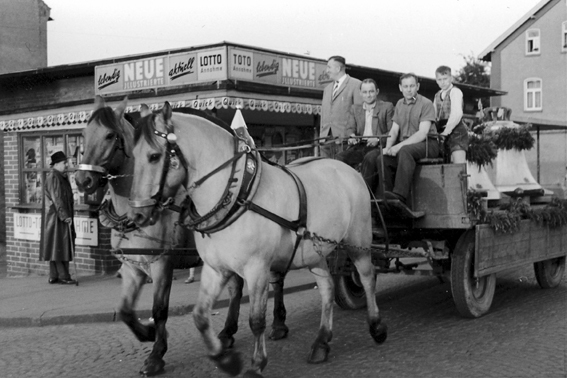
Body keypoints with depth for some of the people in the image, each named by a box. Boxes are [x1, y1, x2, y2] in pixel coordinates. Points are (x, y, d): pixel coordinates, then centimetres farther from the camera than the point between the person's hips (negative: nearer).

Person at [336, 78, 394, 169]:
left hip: (377, 146, -3)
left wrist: (378, 139, -17)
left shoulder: (387, 107, 8)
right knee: (340, 158, -25)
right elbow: (350, 127, 12)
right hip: (359, 146, 3)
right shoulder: (355, 108, 21)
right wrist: (352, 136, -12)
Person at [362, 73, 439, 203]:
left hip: (427, 144, -6)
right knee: (382, 159, -20)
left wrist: (399, 146, -25)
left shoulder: (426, 104, -5)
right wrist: (388, 147, -10)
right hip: (404, 145, 6)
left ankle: (400, 195, -44)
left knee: (405, 151, -38)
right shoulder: (399, 104, 16)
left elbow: (422, 133, -16)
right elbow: (394, 131, 12)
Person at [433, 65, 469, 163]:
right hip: (445, 133, 7)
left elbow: (457, 114, -15)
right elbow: (434, 116, 13)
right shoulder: (437, 96, 19)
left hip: (456, 130, -7)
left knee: (459, 162, -16)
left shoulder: (455, 91, -4)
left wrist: (445, 132, -18)